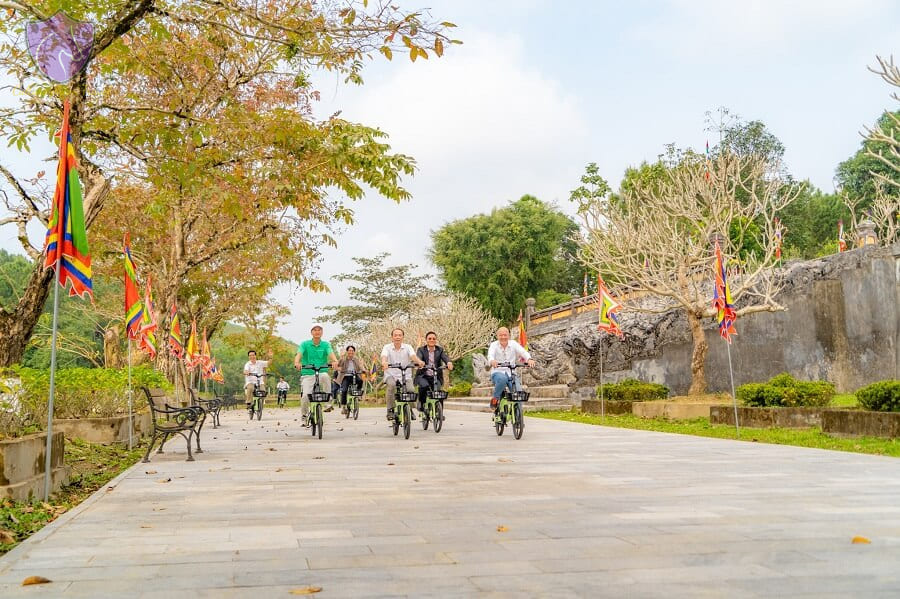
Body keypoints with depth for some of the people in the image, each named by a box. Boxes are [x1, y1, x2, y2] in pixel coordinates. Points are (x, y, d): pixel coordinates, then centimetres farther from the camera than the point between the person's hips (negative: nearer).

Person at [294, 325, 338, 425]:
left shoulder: (326, 345, 6)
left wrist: (335, 361, -34)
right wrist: (297, 363, -33)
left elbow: (331, 354, -10)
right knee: (305, 396, -14)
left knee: (325, 376, -35)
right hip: (308, 375, 0)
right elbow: (298, 355, -10)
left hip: (321, 373, 0)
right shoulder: (305, 344, 5)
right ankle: (304, 416, 13)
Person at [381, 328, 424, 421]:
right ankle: (390, 410, -18)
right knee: (391, 385, -34)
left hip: (405, 376, 2)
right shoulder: (387, 347, -1)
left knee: (411, 391, -22)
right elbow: (384, 356, -22)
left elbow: (413, 356, -16)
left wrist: (419, 361, -40)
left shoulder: (407, 347, 2)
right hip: (391, 375, -1)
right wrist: (384, 362, -47)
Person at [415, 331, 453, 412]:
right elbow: (418, 358, -17)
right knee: (424, 386, -32)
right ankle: (421, 402, -5)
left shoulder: (440, 350, 9)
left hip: (436, 377, 2)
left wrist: (449, 363, -35)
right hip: (423, 376, -2)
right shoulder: (421, 350, 4)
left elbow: (445, 357, -11)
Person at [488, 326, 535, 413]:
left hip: (511, 374, 3)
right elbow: (490, 354, -22)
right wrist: (492, 361, -47)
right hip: (497, 373, -3)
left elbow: (523, 351, -12)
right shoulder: (494, 345, -1)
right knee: (502, 379, -37)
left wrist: (529, 359, -35)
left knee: (519, 392, -19)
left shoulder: (513, 344, 5)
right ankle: (495, 398, -14)